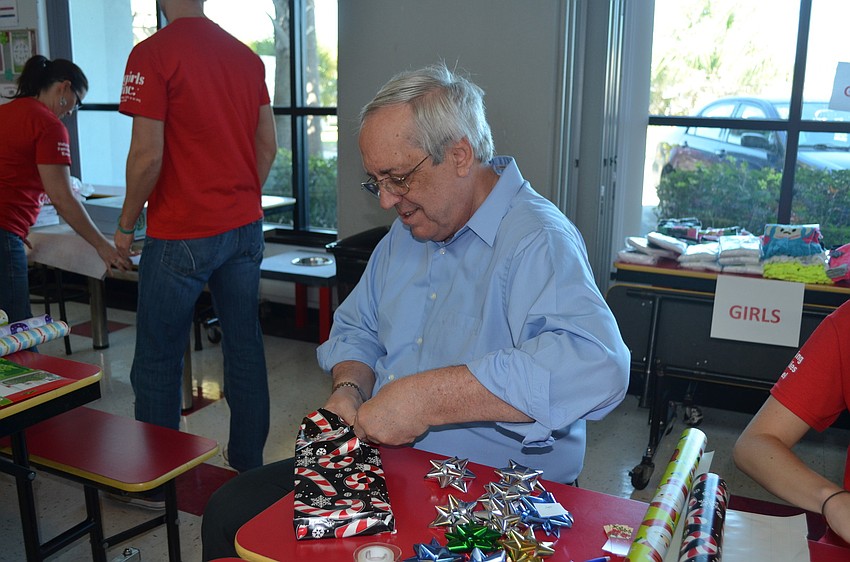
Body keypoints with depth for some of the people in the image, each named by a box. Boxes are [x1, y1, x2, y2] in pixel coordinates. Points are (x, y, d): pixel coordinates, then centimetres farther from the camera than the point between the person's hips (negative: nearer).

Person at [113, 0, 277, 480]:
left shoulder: (152, 54, -11)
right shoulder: (248, 57, 8)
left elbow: (147, 155, -15)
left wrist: (126, 225, -2)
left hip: (181, 235, -6)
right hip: (245, 227, 6)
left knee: (158, 360, 7)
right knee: (245, 347, 14)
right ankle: (249, 464, 26)